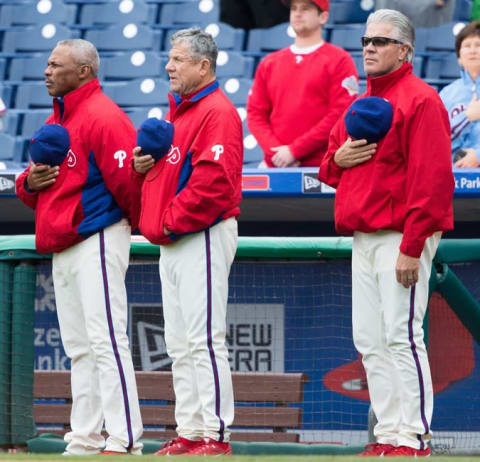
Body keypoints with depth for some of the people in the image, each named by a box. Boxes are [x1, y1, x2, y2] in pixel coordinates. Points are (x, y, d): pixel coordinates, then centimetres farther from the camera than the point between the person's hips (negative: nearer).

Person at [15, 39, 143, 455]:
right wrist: (29, 182, 4)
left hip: (97, 242, -10)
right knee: (79, 348, 11)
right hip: (60, 248, 10)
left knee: (106, 341, -13)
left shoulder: (103, 117, -12)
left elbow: (126, 180, -19)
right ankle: (85, 440, 14)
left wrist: (138, 223, -12)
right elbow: (32, 189, 23)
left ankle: (124, 440, -14)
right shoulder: (54, 121, 19)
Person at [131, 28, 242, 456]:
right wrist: (142, 164, 4)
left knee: (205, 340, -11)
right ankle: (190, 432, 15)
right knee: (180, 345, 11)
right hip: (173, 243, 10)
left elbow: (213, 180, -22)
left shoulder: (217, 113, -13)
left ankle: (216, 435, -10)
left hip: (203, 238, -10)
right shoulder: (177, 112, 19)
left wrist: (171, 222, -16)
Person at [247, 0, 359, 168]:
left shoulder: (339, 61, 2)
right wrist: (275, 150, -4)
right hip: (275, 164, 4)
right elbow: (255, 113, 14)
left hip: (319, 166, -4)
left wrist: (295, 151, -11)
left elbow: (340, 114, -8)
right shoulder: (269, 63, 18)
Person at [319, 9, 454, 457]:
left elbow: (430, 178, -16)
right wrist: (338, 158, 0)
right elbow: (328, 168, 27)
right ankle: (389, 434, 12)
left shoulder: (421, 101, -8)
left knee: (401, 336, -11)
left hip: (400, 236, -9)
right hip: (362, 238, 9)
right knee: (369, 340, 7)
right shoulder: (360, 105, 19)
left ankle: (414, 439, -8)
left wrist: (411, 248, -20)